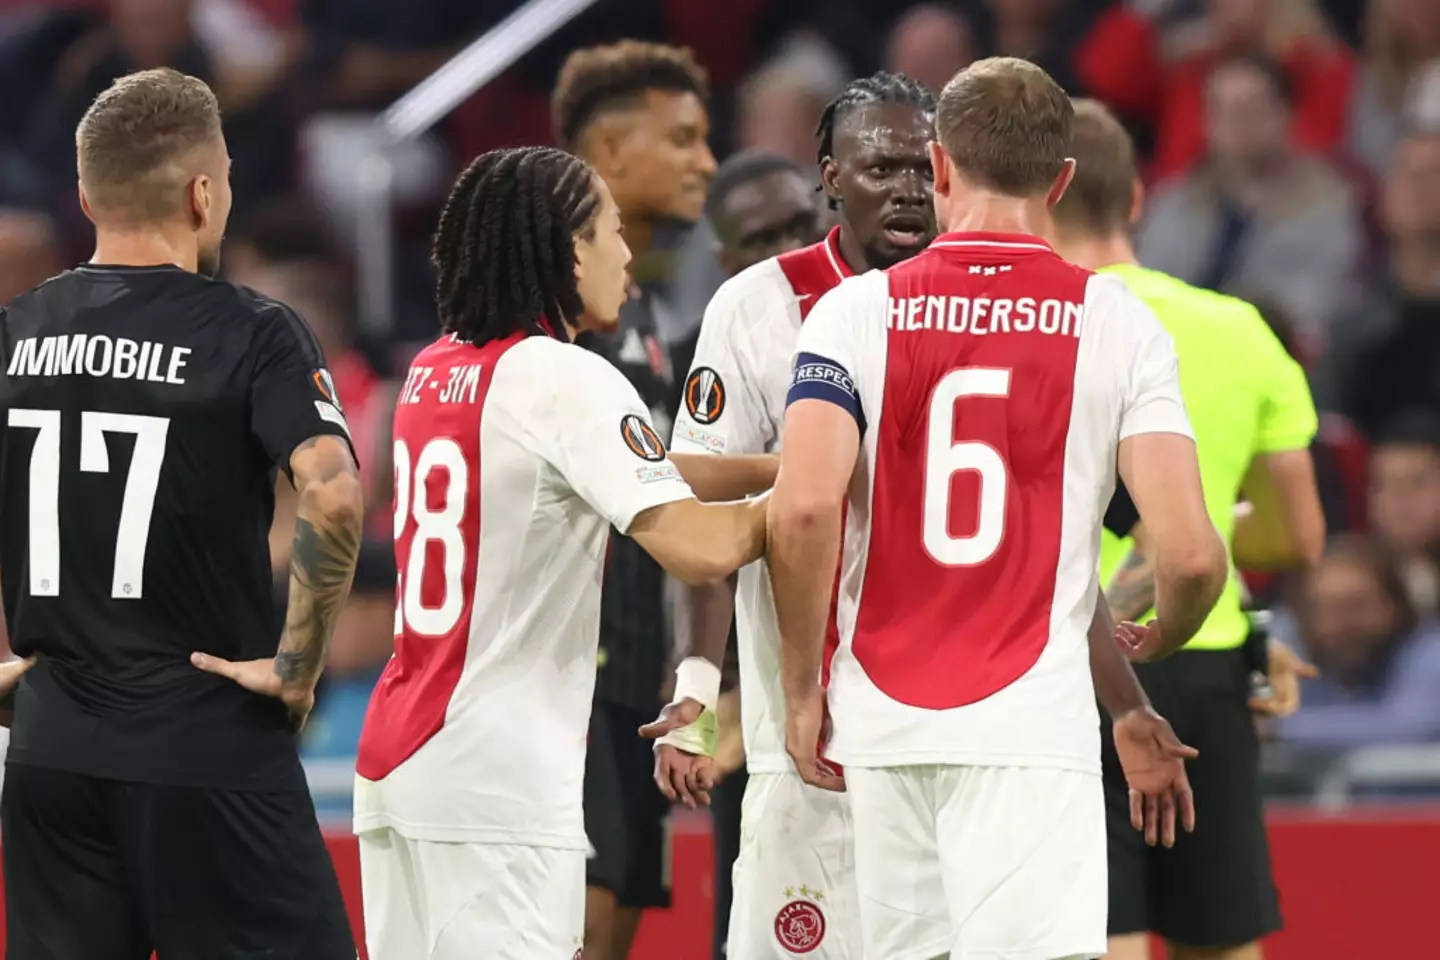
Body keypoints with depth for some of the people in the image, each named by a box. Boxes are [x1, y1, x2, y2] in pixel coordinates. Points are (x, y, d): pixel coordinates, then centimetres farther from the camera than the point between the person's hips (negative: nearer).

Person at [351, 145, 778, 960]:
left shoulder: (434, 371, 14)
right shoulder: (568, 382, -11)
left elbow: (623, 473, 20)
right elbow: (699, 546, -18)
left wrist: (776, 466, 14)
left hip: (395, 759, 8)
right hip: (501, 785, -8)